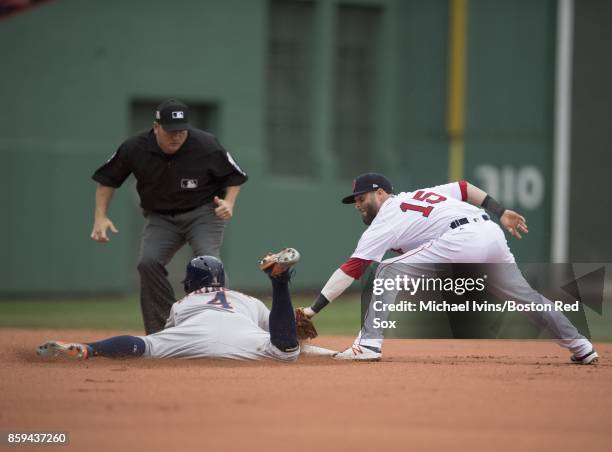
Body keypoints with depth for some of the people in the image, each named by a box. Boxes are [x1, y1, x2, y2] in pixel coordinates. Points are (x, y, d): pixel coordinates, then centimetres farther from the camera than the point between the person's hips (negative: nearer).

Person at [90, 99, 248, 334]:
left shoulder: (206, 145, -19)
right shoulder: (135, 148, -15)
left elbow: (234, 176, -1)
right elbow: (107, 179, 2)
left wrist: (229, 203, -19)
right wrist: (100, 217, -7)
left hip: (203, 211, -2)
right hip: (161, 216, 2)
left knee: (207, 260, -26)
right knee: (148, 263, -18)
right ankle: (160, 334, -10)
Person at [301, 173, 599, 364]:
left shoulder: (384, 223, 7)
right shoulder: (418, 195, 29)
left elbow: (350, 270, 1)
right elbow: (463, 188, 27)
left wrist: (312, 310, -1)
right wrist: (501, 212, 25)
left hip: (462, 239, -8)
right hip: (493, 233, 8)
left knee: (390, 271, -3)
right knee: (523, 295, 22)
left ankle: (369, 344, -12)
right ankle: (580, 346, 26)